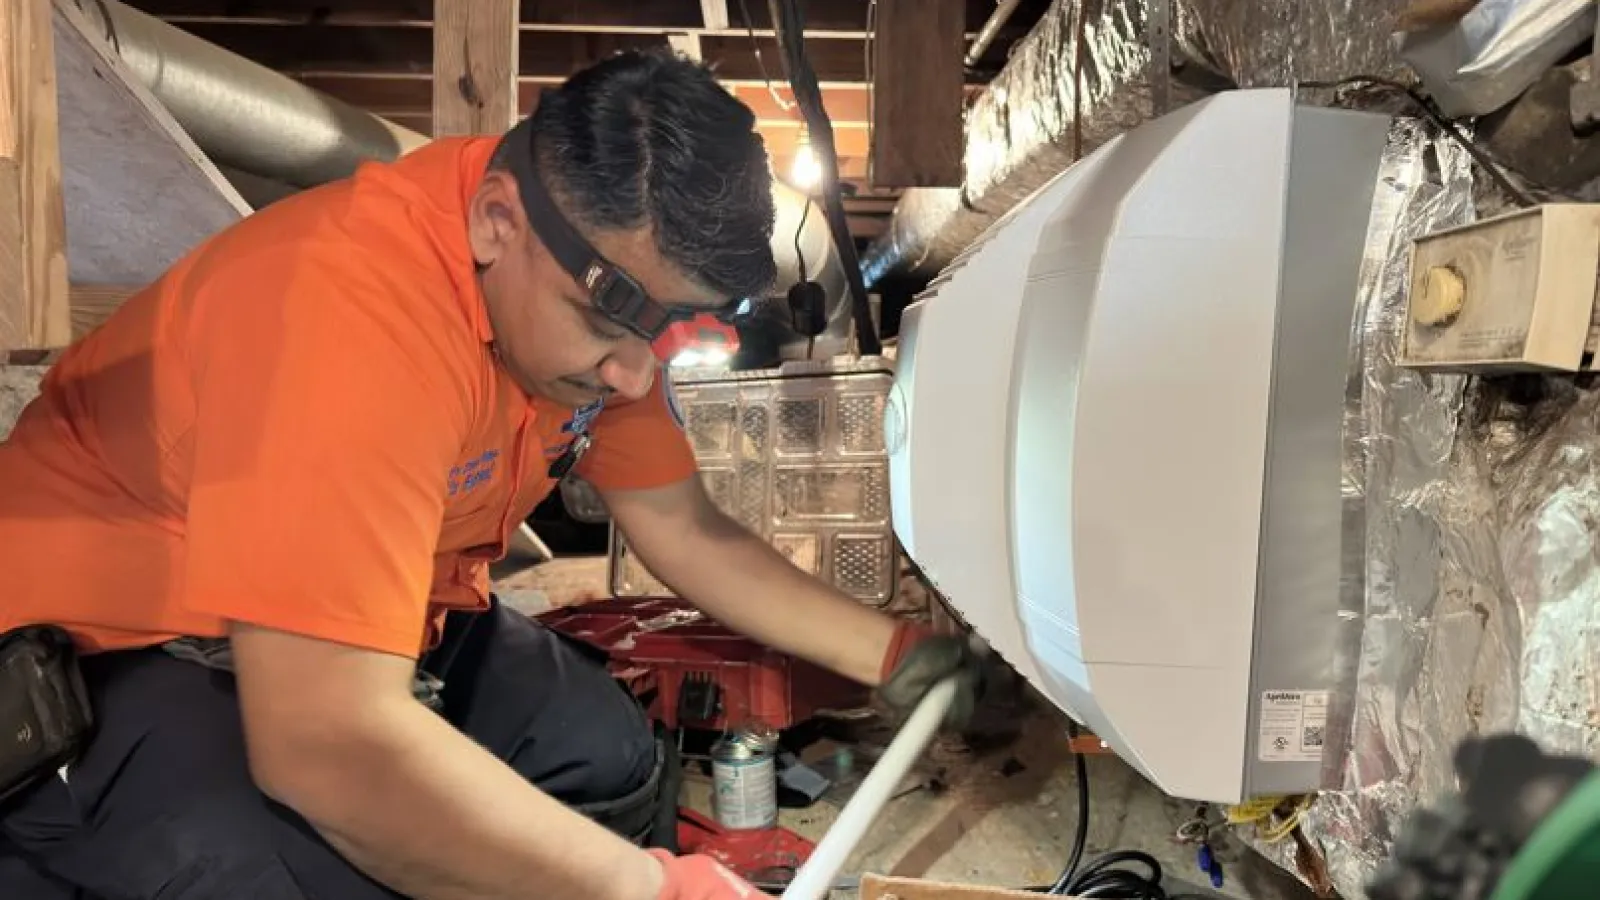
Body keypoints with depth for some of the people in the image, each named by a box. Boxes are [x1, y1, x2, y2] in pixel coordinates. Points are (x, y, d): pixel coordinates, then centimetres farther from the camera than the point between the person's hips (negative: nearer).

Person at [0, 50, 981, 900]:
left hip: (376, 614, 7)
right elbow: (332, 746, -40)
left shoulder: (610, 272, -10)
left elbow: (690, 533, 0)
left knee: (608, 755, -4)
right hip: (101, 646, -6)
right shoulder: (358, 305, -36)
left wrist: (893, 653, -5)